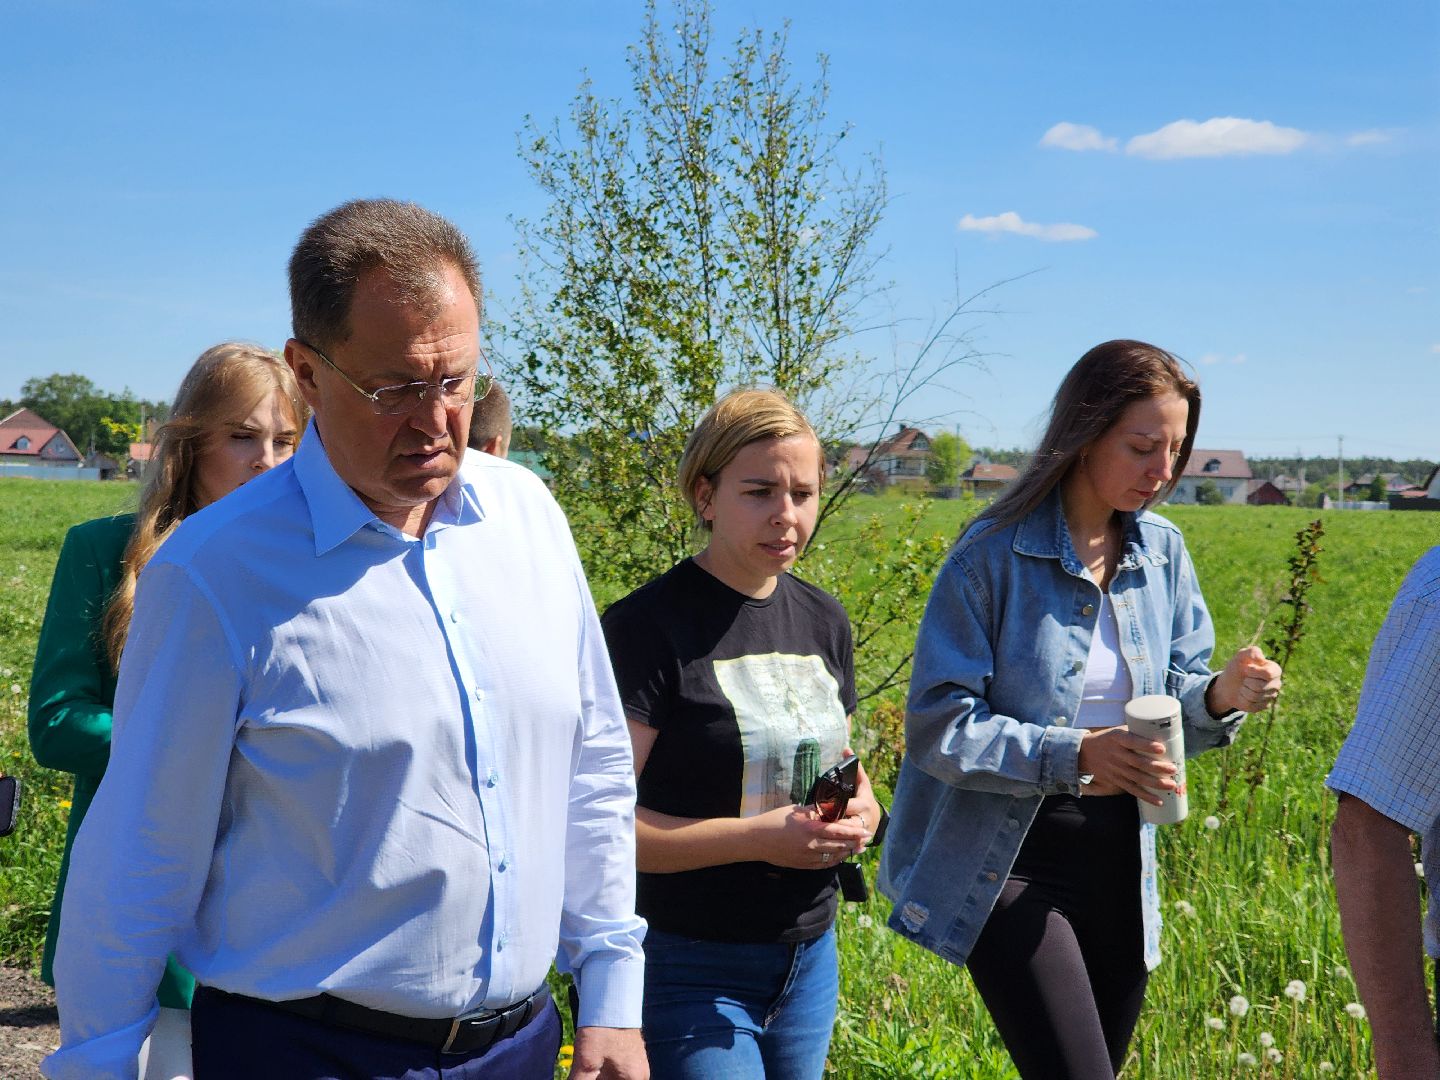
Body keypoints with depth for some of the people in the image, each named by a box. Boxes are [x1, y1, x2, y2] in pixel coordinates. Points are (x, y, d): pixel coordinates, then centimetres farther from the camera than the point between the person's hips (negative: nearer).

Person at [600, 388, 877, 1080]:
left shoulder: (823, 620, 7)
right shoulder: (648, 627, -14)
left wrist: (859, 811, -2)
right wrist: (760, 837, -23)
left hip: (811, 962, 7)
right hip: (691, 971, -6)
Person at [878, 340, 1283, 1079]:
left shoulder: (1163, 553, 3)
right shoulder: (994, 554, -15)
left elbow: (1168, 711, 8)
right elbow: (937, 724, -17)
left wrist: (1219, 698, -14)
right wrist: (1072, 756, -29)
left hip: (1118, 859, 6)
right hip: (1011, 859, -6)